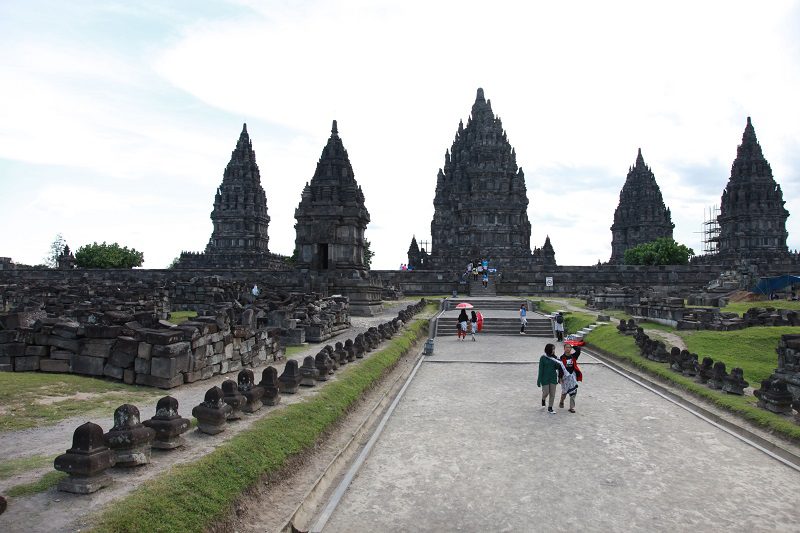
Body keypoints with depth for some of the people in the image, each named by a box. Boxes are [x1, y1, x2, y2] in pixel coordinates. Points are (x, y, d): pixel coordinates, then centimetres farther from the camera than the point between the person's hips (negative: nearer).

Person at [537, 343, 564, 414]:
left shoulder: (554, 357, 4)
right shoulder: (543, 358, -8)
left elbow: (557, 367, 8)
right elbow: (541, 369, -8)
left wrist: (558, 364, -15)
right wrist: (539, 380, -9)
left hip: (553, 378, 4)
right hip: (545, 378, -4)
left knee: (552, 394, 4)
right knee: (546, 393, -2)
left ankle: (550, 408, 17)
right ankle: (543, 399, 33)